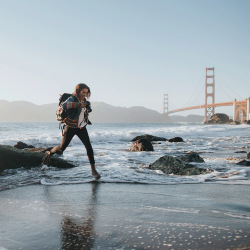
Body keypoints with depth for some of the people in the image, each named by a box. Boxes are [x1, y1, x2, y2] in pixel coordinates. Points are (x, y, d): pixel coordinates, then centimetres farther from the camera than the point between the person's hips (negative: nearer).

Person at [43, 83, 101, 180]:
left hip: (81, 127, 5)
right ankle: (49, 153, 39)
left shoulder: (83, 100, 1)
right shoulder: (72, 99, -20)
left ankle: (93, 170, -4)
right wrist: (79, 104, -49)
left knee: (88, 146, -10)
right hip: (71, 128, -4)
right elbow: (63, 105, -44)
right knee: (61, 149, 5)